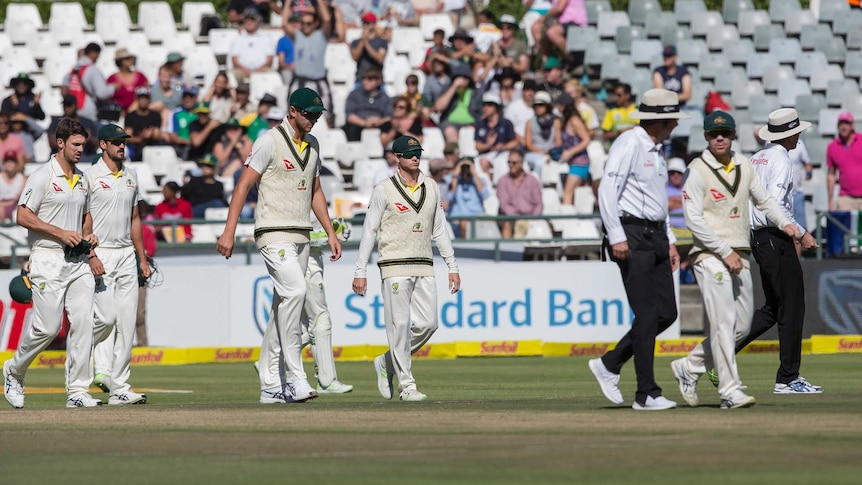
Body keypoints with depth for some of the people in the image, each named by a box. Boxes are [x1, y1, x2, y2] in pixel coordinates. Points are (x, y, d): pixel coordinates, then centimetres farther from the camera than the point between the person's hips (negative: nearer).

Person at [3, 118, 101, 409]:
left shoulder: (83, 180, 15)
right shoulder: (42, 177, -7)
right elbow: (23, 216, -12)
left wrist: (88, 235, 7)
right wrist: (61, 233, -17)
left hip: (78, 261, 6)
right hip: (49, 261, -6)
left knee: (83, 322, -5)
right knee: (47, 327, -8)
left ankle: (77, 392, -3)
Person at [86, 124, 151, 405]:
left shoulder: (131, 177, 13)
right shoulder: (91, 177, -5)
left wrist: (142, 258, 14)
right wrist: (91, 256, -18)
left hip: (127, 255, 6)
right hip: (101, 254, -6)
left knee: (127, 321, 0)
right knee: (107, 316, -15)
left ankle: (119, 388, 1)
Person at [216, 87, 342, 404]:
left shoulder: (312, 144, 14)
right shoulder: (271, 142, -9)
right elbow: (244, 185, -10)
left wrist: (330, 232, 17)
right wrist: (229, 232, -16)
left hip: (301, 236, 8)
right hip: (275, 234, -8)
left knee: (283, 307, 9)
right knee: (294, 290, -25)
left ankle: (271, 386, 12)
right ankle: (295, 378, -26)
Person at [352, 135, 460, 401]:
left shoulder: (431, 187, 11)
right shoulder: (384, 190, -4)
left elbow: (439, 230, 17)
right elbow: (369, 231, -3)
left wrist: (452, 266, 13)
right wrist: (360, 272, -7)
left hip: (424, 267, 5)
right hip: (395, 267, -5)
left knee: (427, 324, 0)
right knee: (400, 324, -6)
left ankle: (387, 363, 20)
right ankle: (406, 385, -3)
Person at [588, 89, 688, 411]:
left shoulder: (655, 150, 19)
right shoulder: (629, 144, -10)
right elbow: (607, 190, -17)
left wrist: (669, 240, 18)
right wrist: (616, 237, -22)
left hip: (655, 236, 9)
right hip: (631, 234, -9)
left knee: (666, 313, 5)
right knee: (647, 315, -10)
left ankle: (609, 365, 18)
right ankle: (647, 394, -7)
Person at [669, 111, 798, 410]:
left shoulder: (744, 167, 11)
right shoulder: (698, 171, -8)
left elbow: (763, 199, 22)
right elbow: (694, 219, -13)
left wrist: (785, 223, 2)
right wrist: (725, 252, -17)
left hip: (740, 257, 7)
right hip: (710, 254, -7)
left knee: (742, 326, 8)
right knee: (723, 323, -14)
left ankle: (689, 368, 23)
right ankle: (730, 391, -15)